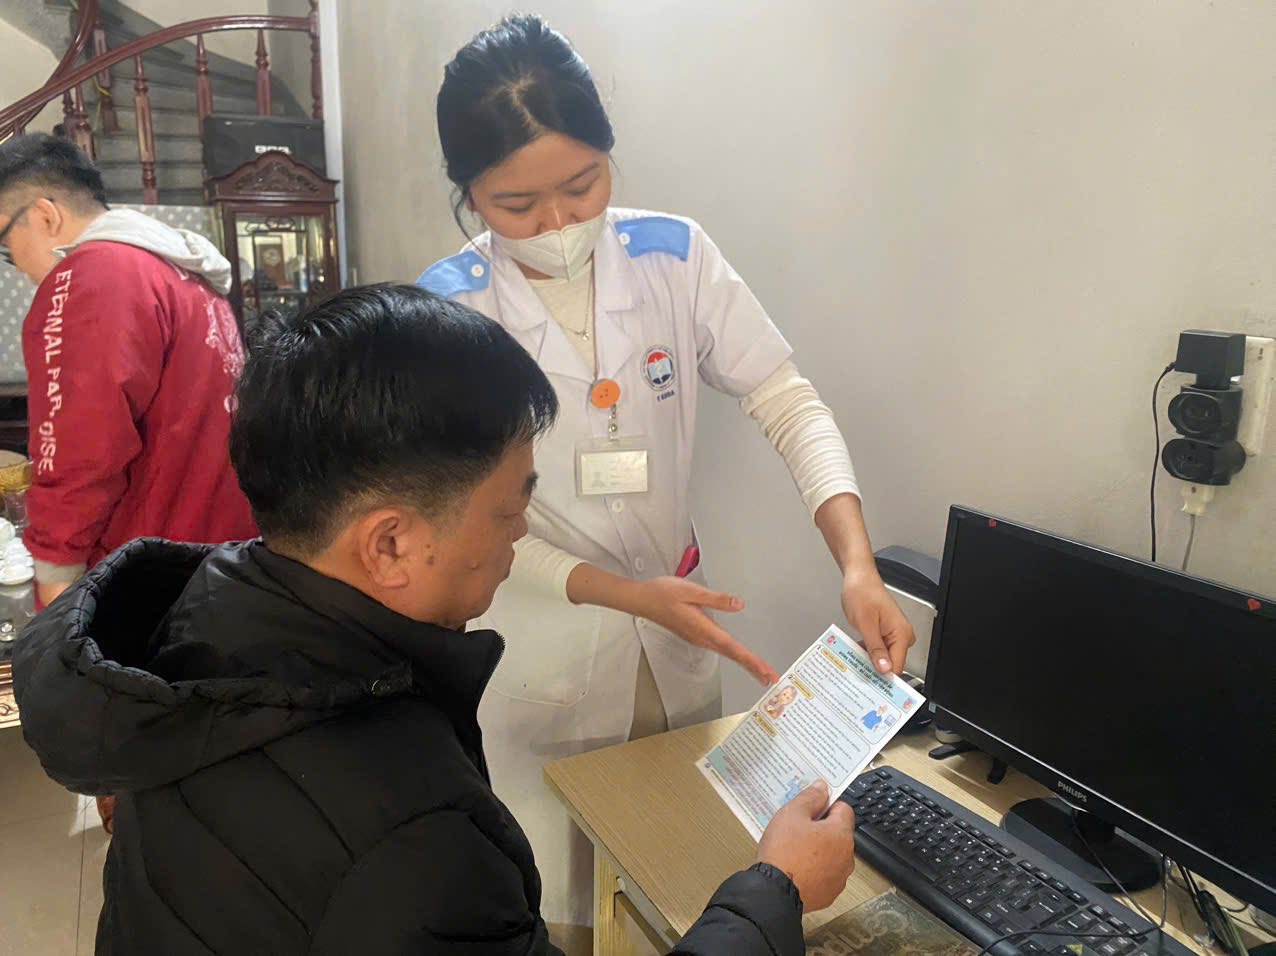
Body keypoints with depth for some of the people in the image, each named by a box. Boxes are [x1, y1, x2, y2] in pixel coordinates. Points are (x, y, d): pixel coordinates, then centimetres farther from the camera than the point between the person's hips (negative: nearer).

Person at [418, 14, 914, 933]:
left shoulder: (675, 257, -8)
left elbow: (789, 403, -11)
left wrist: (859, 566, -25)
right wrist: (628, 594, -25)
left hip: (677, 637, 3)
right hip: (537, 660, -2)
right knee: (554, 905, 16)